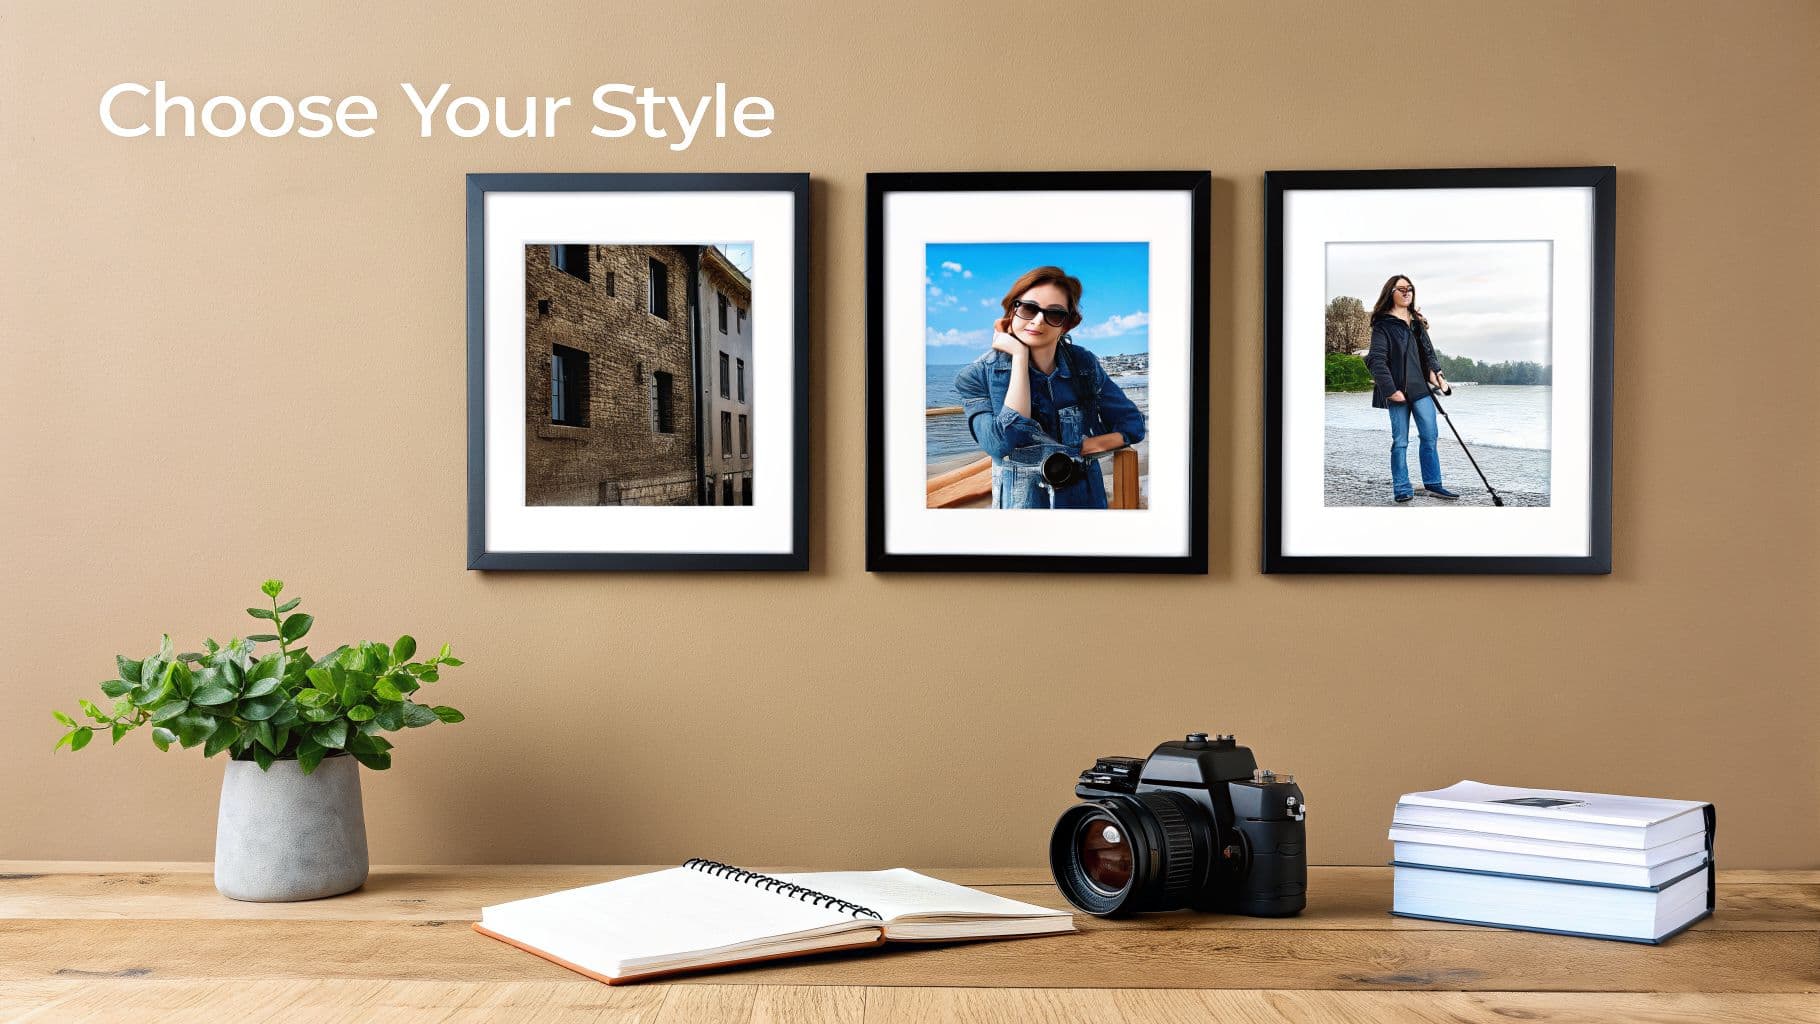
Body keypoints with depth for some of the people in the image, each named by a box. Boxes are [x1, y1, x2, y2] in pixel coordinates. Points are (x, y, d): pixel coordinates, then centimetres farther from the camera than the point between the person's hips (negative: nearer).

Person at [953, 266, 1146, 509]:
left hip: (1086, 499, 3)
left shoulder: (1084, 364, -4)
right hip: (1018, 504, -2)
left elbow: (1133, 424, 2)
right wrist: (1020, 357, -22)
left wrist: (1077, 450, -13)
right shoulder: (976, 376, -12)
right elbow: (1003, 444, -26)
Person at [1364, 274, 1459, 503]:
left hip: (1421, 387, 6)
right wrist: (1390, 389, -17)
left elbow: (1428, 351, 22)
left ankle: (1432, 484, 11)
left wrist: (1434, 371, 3)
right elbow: (1376, 360, -10)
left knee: (1430, 436, 3)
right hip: (1398, 390, -6)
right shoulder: (1383, 324, -4)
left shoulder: (1417, 322, 17)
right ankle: (1401, 489, 3)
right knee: (1400, 441, -3)